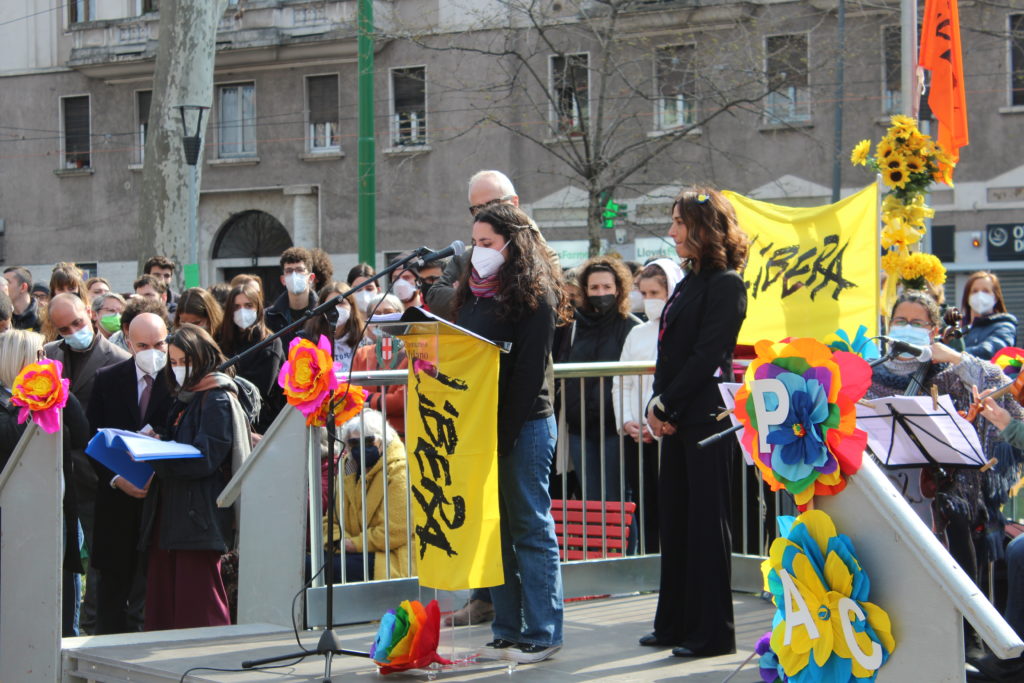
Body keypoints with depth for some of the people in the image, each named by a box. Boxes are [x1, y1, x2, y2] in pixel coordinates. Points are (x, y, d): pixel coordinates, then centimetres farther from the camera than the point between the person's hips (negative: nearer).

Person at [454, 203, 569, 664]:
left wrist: (505, 433, -18)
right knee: (495, 529, 9)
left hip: (524, 425, -8)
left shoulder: (534, 294, -9)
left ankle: (541, 634, 2)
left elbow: (529, 370, -14)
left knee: (530, 529, -2)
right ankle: (507, 630, 14)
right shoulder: (475, 291, 14)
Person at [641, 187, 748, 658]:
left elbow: (706, 356, -17)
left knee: (706, 523, -4)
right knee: (674, 521, 12)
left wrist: (666, 406, -14)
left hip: (706, 418, -9)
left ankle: (713, 632, 3)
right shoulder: (689, 282, 16)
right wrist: (657, 406, 2)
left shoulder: (725, 284, -11)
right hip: (677, 420, 9)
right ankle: (676, 623, 20)